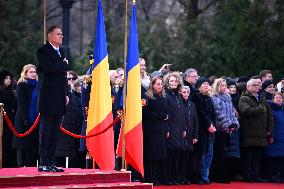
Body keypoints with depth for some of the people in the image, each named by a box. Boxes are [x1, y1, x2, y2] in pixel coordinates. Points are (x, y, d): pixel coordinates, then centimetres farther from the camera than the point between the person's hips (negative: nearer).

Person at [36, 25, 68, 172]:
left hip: (60, 98, 8)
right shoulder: (43, 51, -5)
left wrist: (66, 94, 13)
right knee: (46, 131, -6)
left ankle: (51, 162, 10)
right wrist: (64, 64, -4)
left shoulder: (60, 52, 20)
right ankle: (44, 163, -5)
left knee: (55, 132, 7)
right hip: (48, 98, -8)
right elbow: (49, 68, -21)